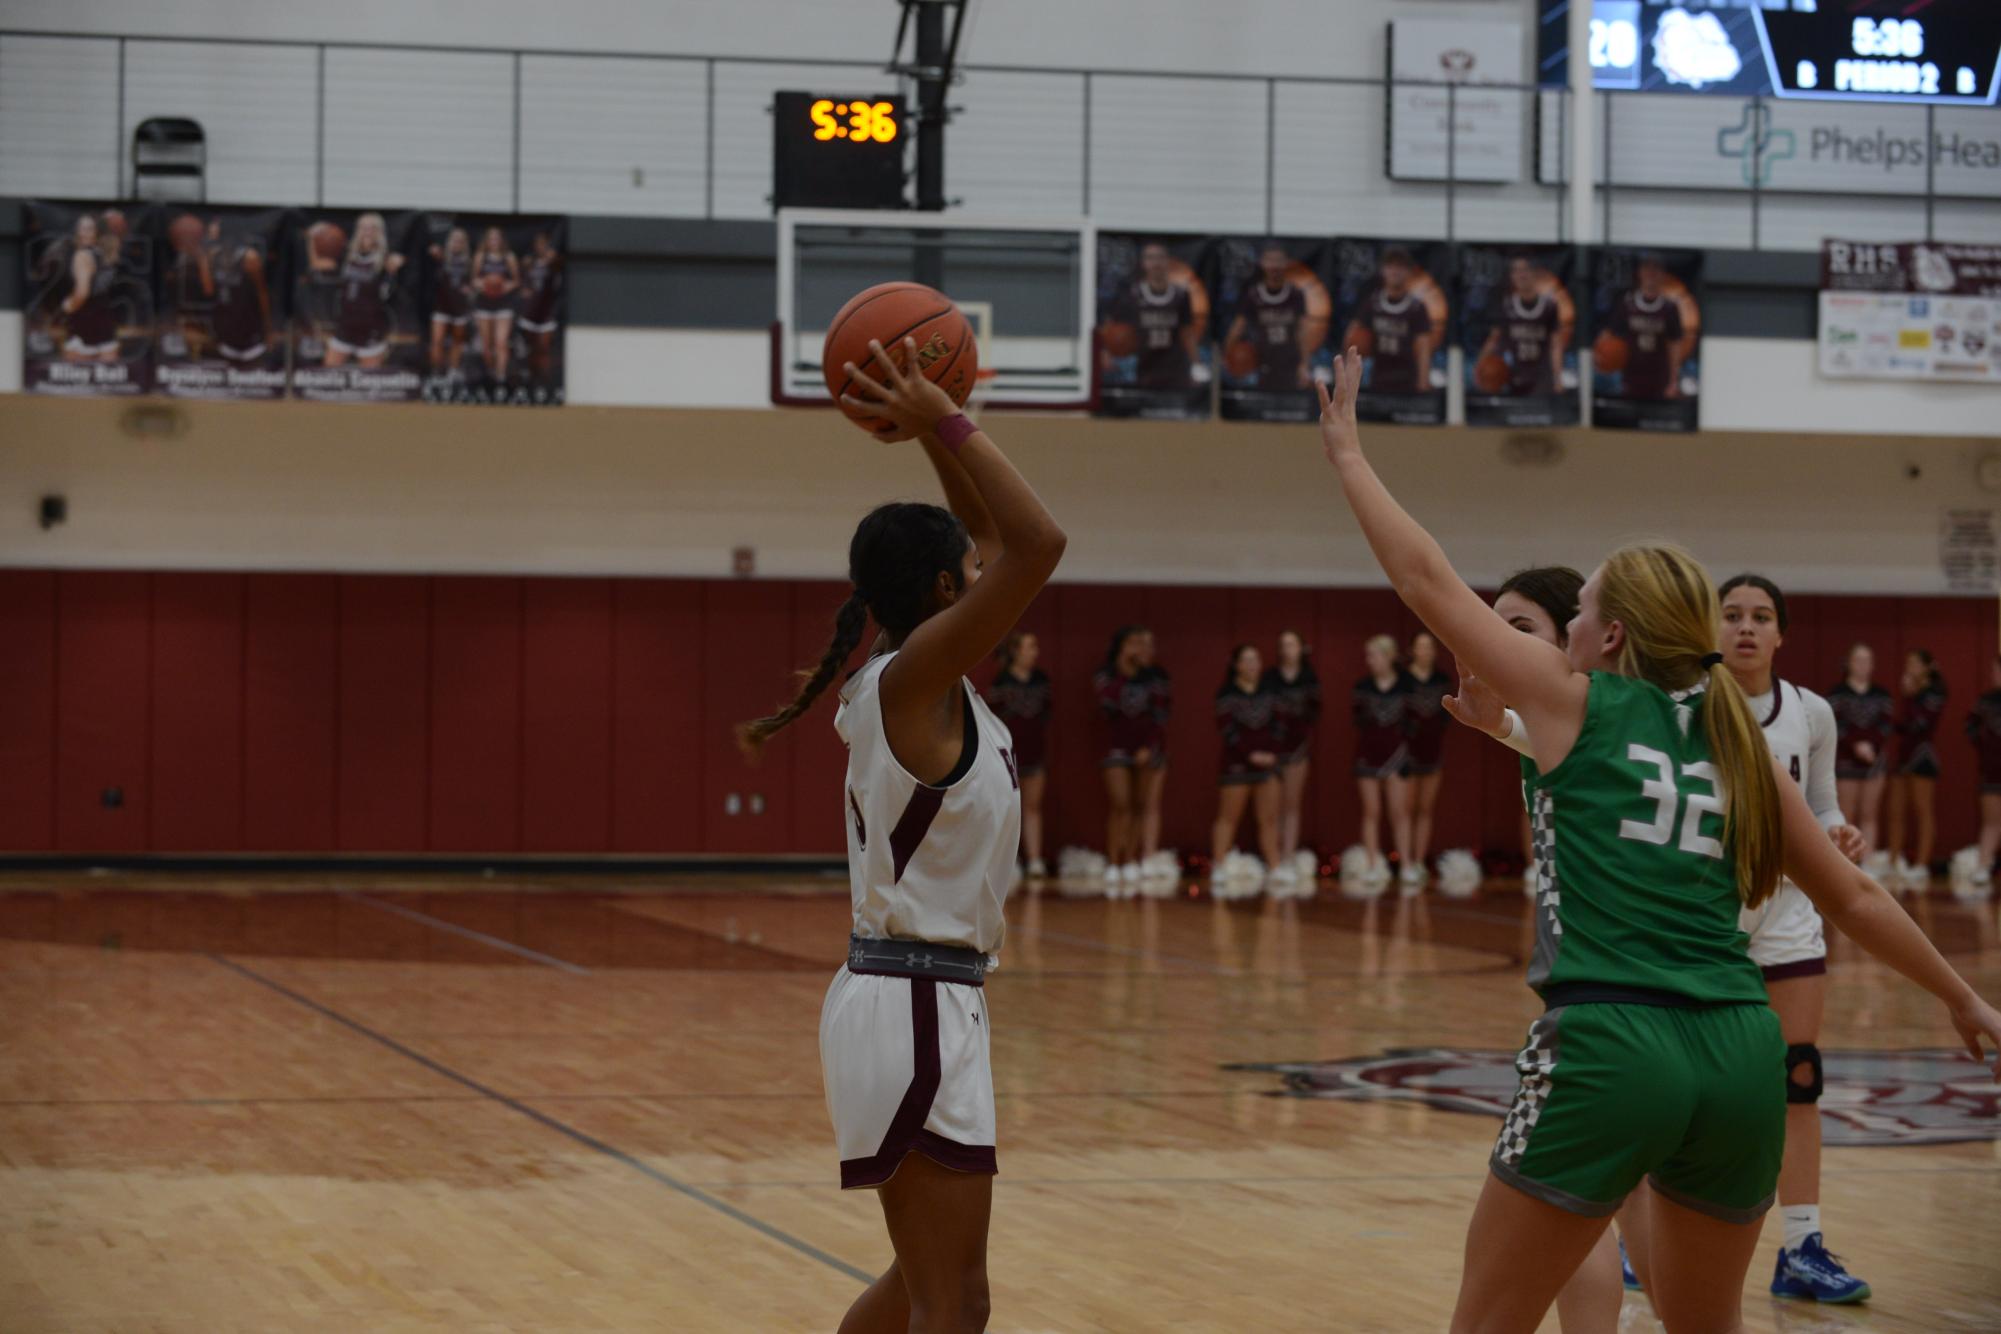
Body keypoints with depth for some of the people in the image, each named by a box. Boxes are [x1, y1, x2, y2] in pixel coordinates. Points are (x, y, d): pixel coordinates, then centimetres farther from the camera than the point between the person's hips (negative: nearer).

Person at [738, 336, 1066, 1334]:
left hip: (926, 1002, 10)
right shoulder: (912, 678, -14)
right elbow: (1036, 543, -24)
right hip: (915, 1010, -10)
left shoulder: (924, 681, 10)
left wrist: (933, 423, 13)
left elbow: (997, 541, 21)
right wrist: (944, 423, -17)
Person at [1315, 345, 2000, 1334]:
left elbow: (1426, 582, 7)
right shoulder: (1735, 743, 16)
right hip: (1742, 1055, 5)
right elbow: (1855, 898, 22)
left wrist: (1346, 450, 16)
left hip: (1611, 1047, -5)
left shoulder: (1577, 706, 4)